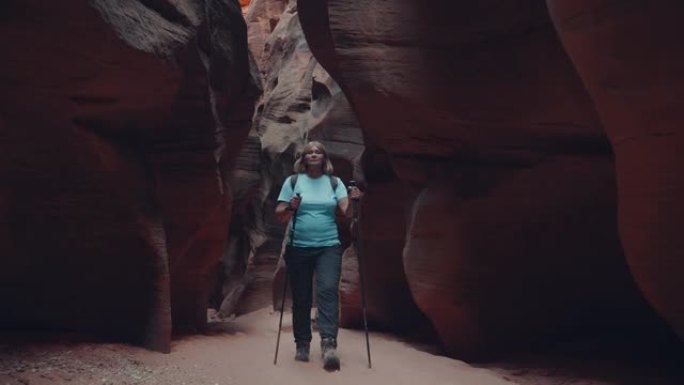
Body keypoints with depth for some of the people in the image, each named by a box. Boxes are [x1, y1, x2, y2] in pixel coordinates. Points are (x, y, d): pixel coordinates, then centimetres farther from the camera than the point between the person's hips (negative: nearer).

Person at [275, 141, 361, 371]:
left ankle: (328, 343, -24)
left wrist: (353, 201, -24)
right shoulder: (292, 181, 5)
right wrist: (290, 208, -18)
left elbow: (347, 212, -3)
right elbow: (279, 215, 2)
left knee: (328, 289, -18)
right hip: (298, 248, 1)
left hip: (328, 247, 0)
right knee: (301, 298, 5)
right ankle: (302, 345, 16)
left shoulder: (334, 182, 7)